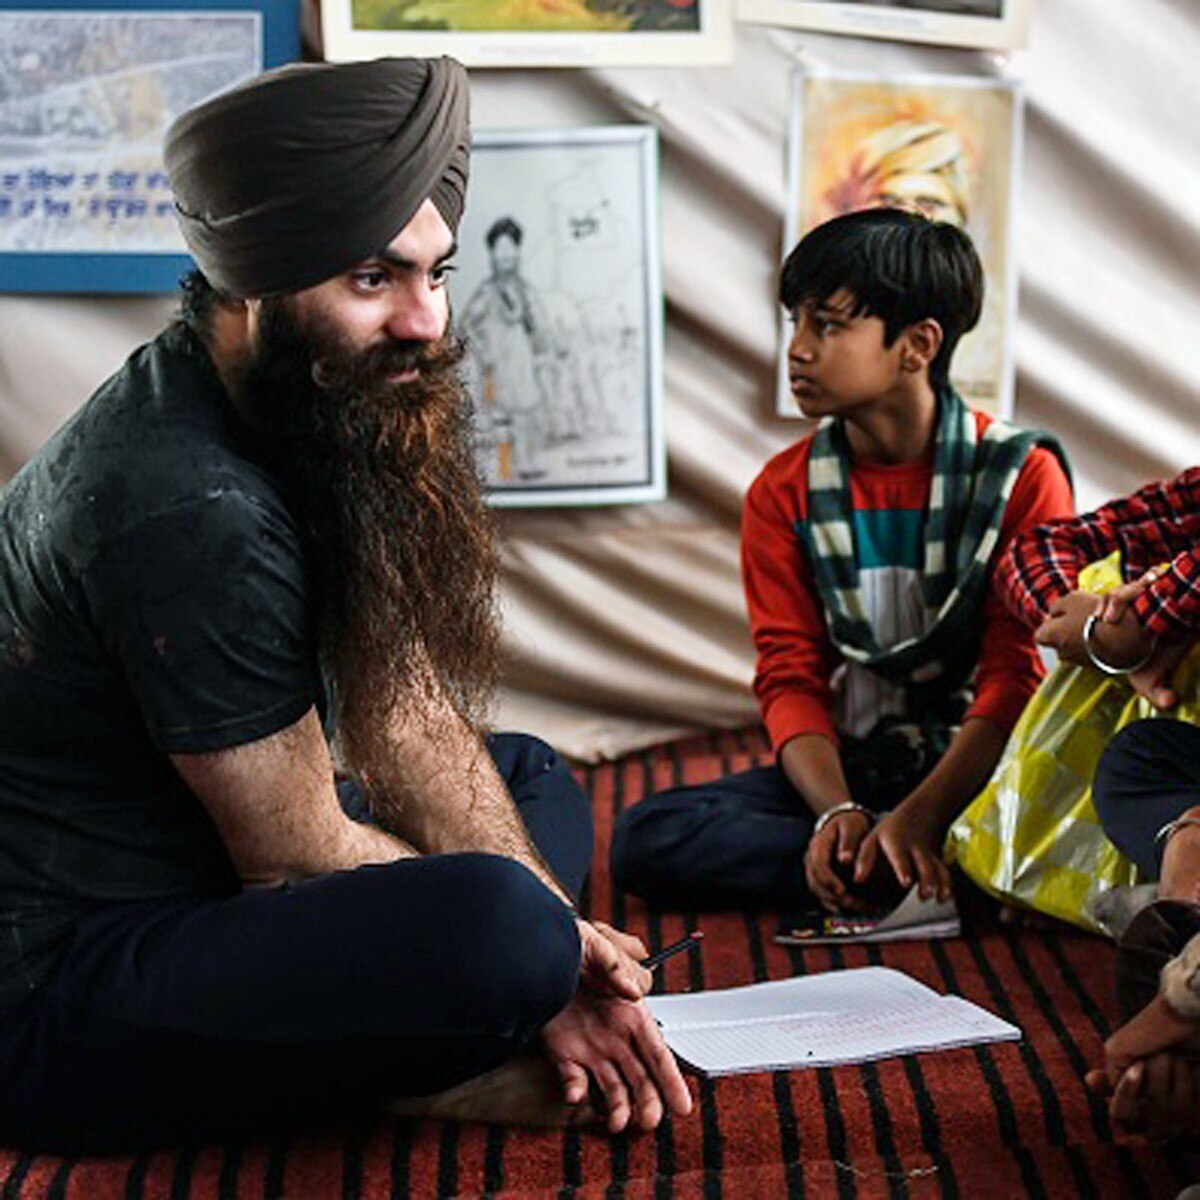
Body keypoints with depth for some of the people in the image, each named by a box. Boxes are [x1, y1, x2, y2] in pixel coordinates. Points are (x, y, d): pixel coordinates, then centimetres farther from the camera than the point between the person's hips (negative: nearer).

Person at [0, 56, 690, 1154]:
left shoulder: (330, 425, 3)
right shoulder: (189, 513, -27)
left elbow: (407, 717, 2)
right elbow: (298, 859, -20)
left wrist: (559, 948, -7)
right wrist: (538, 941, -5)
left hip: (200, 887, 10)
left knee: (536, 778, 17)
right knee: (502, 926, -34)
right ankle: (416, 1073, -1)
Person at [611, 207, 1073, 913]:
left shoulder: (1021, 475, -4)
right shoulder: (785, 492, 5)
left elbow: (1017, 677, -10)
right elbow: (790, 676, -1)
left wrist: (922, 813, -25)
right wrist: (838, 812, -20)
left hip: (978, 767, -3)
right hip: (842, 768, 4)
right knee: (646, 838, -23)